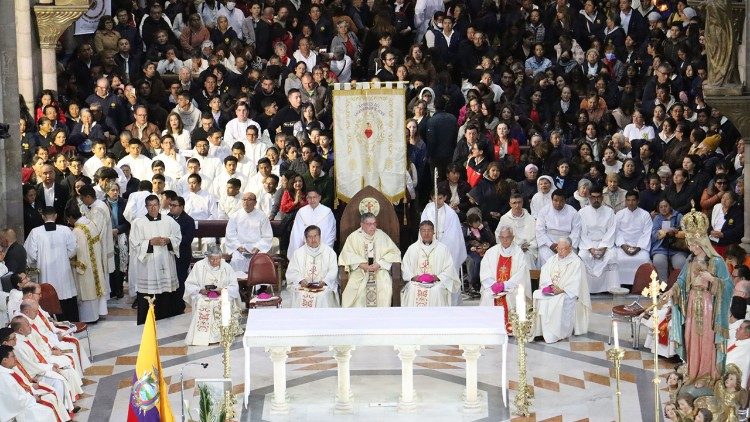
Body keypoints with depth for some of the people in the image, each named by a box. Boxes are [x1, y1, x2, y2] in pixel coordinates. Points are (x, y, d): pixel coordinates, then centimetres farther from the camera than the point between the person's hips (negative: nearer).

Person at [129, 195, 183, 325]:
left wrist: (168, 240, -9)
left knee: (167, 298, 4)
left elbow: (178, 238, 10)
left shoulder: (169, 221, 8)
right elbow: (135, 244, -5)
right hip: (147, 266, -3)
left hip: (165, 266, 3)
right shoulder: (138, 223, 0)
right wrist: (151, 242, -16)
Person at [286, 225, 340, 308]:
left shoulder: (329, 251, 10)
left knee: (322, 296, -31)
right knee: (301, 295, -30)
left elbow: (333, 271, 3)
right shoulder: (298, 252, 13)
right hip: (303, 285, 1)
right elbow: (291, 272, 7)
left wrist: (324, 281, -15)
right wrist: (301, 280, -12)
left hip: (323, 285, -1)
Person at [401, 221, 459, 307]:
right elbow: (405, 267, 11)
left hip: (436, 282, -1)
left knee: (436, 291, -33)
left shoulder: (443, 248, 9)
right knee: (412, 290, -30)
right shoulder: (412, 248, 14)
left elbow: (449, 269, 5)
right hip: (416, 282, 1)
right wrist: (412, 277, -8)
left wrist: (438, 277, -12)